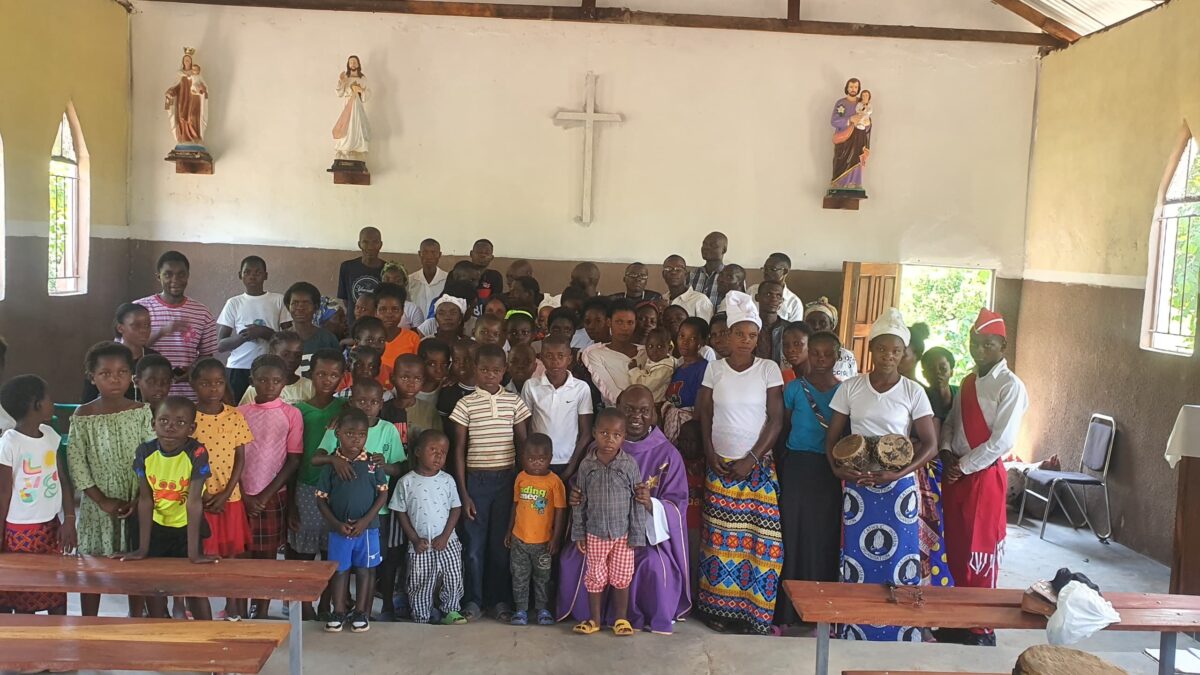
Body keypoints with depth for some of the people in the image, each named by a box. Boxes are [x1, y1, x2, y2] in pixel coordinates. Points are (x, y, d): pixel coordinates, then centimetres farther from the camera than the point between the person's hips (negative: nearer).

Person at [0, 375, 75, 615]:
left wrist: (69, 519, -3)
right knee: (23, 598, 8)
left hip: (51, 527, 5)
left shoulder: (50, 435, 3)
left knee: (58, 597, 11)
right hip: (20, 532, -5)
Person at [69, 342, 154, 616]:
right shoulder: (82, 416, -6)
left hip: (136, 502, 1)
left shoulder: (141, 412, -4)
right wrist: (102, 500, -12)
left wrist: (140, 498, -12)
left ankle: (136, 619, 27)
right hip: (97, 504, -1)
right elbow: (76, 462, -7)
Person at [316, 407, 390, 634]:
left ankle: (361, 612, 21)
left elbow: (383, 494, -2)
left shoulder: (373, 463, -5)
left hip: (367, 528, 0)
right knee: (340, 570, 10)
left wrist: (365, 520, -12)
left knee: (364, 570, 9)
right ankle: (339, 612, 23)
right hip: (339, 529, 0)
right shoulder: (330, 465, -5)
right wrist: (336, 524, -11)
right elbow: (321, 499, -1)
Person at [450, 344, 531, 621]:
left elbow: (523, 443, 6)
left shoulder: (514, 401, 2)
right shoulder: (466, 403, -1)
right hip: (476, 479, -1)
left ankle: (502, 599, 19)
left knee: (502, 541, 6)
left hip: (506, 478, 1)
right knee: (475, 543, 4)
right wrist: (463, 492, -2)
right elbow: (459, 449, 1)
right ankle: (474, 599, 18)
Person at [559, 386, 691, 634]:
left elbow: (677, 505, -7)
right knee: (572, 558, -21)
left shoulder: (667, 454, -6)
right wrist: (575, 497, -14)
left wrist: (650, 504, -28)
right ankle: (591, 614, 6)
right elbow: (583, 490, 11)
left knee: (654, 566, -31)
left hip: (648, 532, -2)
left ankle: (656, 620, 0)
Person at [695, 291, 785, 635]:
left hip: (758, 465, -1)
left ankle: (755, 610, 7)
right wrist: (710, 455, -4)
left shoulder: (769, 369, -1)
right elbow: (704, 413, 7)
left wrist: (752, 459, -9)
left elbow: (776, 418, -3)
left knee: (761, 538, -4)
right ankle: (720, 607, 12)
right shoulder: (715, 368, 3)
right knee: (720, 538, 2)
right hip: (720, 465, 1)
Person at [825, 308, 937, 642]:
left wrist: (897, 474, -16)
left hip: (898, 486, -1)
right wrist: (837, 468, -13)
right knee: (858, 559, 5)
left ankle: (900, 633, 14)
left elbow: (930, 444, -3)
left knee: (899, 560, 1)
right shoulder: (850, 388, 2)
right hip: (857, 485, 1)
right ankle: (855, 633, 16)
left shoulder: (913, 392, -2)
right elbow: (832, 436, 5)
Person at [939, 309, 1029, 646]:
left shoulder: (1010, 386, -10)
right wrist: (947, 453, -2)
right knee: (955, 550, 12)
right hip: (955, 475, 7)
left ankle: (982, 630, 14)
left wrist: (963, 466, -13)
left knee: (980, 555, 1)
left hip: (984, 476, -7)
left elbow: (1001, 442, -17)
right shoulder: (968, 382, 13)